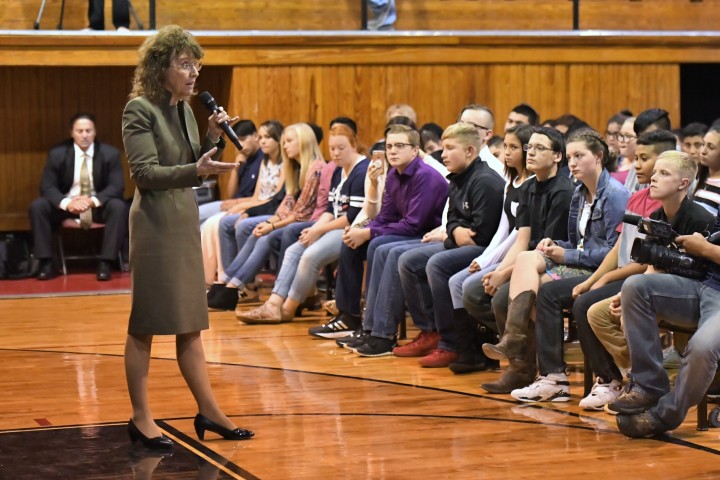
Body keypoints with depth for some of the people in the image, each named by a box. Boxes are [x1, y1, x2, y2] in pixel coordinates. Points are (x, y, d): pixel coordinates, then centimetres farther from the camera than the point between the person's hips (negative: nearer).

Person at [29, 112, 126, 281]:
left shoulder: (110, 153, -7)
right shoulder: (57, 154, -5)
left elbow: (117, 186, -12)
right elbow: (47, 187, -8)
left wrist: (94, 201, -31)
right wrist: (66, 203, -30)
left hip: (98, 205, -1)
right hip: (67, 205, 1)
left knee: (119, 207, -32)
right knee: (37, 206, -24)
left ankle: (105, 263, -27)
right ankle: (46, 263, -20)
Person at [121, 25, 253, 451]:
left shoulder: (185, 110, 11)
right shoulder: (140, 110, -11)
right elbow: (145, 173, -18)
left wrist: (214, 139, 0)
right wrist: (197, 169, -29)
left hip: (186, 220, 8)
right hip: (155, 223, -8)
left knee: (191, 323, 12)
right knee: (146, 324, 0)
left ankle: (209, 411, 17)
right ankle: (141, 418, 8)